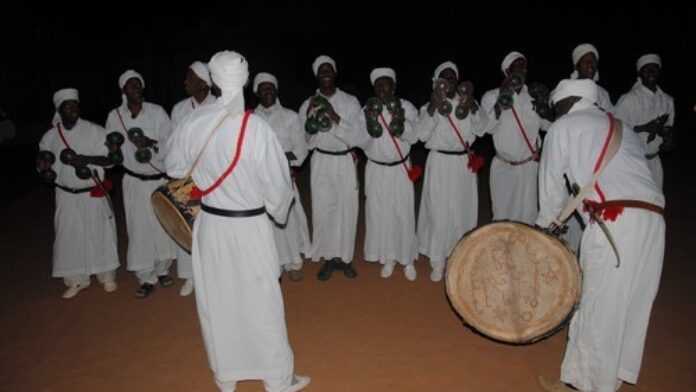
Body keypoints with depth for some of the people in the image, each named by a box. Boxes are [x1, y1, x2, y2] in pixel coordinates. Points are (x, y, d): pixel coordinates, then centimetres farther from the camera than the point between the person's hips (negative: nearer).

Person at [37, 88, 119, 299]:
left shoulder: (94, 131, -9)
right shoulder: (50, 136, 0)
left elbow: (111, 158, -9)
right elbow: (43, 164, 10)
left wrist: (87, 159, -24)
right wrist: (43, 166, -13)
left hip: (93, 193, -2)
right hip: (66, 195, 3)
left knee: (99, 234, 6)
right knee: (69, 236, 8)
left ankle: (107, 276, 24)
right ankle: (76, 280, 25)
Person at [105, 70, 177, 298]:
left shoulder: (157, 112, -5)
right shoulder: (114, 116, -1)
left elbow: (170, 142, -9)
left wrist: (151, 143, -24)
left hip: (160, 179, 0)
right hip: (134, 181, 1)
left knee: (163, 226, 6)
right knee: (139, 229, 1)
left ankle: (162, 270, 28)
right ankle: (147, 278, 15)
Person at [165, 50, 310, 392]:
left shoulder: (193, 124, -7)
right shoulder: (257, 128, -19)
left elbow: (174, 167, 8)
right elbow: (278, 183, -12)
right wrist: (280, 209, 9)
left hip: (209, 224, 4)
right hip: (249, 227, -4)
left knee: (216, 302, 18)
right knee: (260, 303, 10)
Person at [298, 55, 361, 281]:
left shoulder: (350, 101, -1)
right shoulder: (308, 105, 1)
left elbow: (356, 136, -9)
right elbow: (308, 142, -1)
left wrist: (335, 117, -21)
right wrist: (310, 119, -17)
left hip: (346, 162, 0)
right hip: (321, 163, 0)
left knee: (347, 209, 2)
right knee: (323, 209, 0)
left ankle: (344, 257, 20)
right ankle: (329, 257, 17)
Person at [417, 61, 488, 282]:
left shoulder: (467, 103, 8)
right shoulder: (430, 106, 1)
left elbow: (481, 129, -4)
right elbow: (422, 134, -14)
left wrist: (473, 108, -20)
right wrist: (432, 108, -23)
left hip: (465, 163, 3)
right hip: (440, 163, -3)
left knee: (464, 211, 10)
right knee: (439, 212, -4)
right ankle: (437, 261, 8)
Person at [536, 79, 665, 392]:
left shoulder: (563, 127, 9)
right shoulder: (622, 128, 28)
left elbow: (552, 184, 13)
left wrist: (547, 222, 29)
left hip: (614, 220, -7)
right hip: (652, 218, 8)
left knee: (599, 306, 2)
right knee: (631, 303, 15)